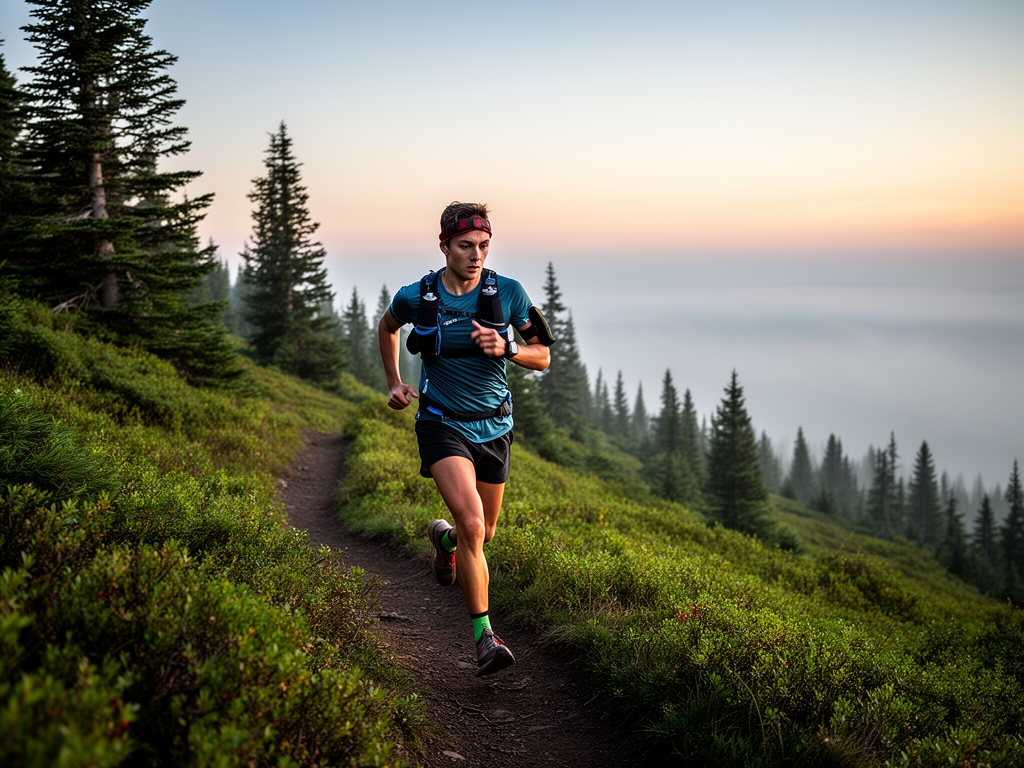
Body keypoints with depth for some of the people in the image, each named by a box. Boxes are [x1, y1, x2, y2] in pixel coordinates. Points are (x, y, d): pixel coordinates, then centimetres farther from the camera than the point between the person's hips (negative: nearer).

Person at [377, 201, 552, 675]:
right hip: (443, 424, -3)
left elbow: (542, 356, -2)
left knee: (484, 532, 17)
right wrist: (394, 383, 10)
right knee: (472, 525, -22)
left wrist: (506, 348, -21)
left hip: (493, 426, 3)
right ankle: (484, 636, -12)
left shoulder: (507, 293, -8)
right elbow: (387, 326, 14)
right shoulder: (416, 297, -9)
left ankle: (444, 537, 54)